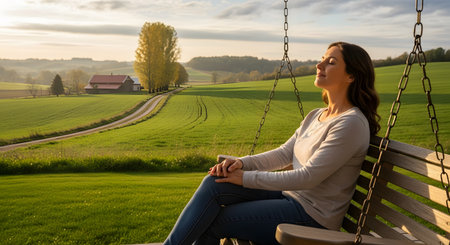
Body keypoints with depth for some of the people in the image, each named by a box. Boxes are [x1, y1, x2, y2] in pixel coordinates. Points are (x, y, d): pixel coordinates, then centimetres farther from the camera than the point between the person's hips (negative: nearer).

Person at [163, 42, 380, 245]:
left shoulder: (352, 123, -18)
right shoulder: (315, 116, 12)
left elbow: (308, 177, -23)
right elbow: (283, 154, 10)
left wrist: (247, 178, -19)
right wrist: (242, 163, -8)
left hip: (312, 216, -8)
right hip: (290, 195, 8)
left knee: (211, 222, -14)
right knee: (213, 183, -10)